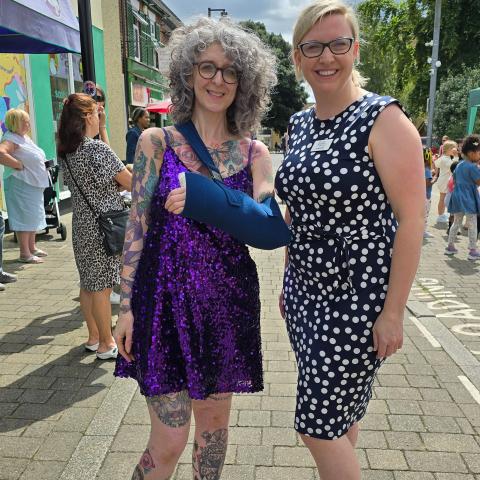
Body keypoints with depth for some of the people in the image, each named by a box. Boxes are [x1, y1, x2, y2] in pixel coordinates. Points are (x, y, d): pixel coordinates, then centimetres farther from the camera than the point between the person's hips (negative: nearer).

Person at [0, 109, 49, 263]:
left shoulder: (25, 137, 15)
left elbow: (36, 157, 31)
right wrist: (18, 165, -24)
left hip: (34, 184, 10)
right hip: (21, 184, -10)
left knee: (34, 216, 16)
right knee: (24, 217, -7)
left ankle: (32, 247, 28)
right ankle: (24, 254, -1)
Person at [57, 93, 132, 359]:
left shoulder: (65, 152, 6)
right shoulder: (97, 149, -18)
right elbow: (131, 183, -13)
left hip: (81, 225, 8)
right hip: (104, 225, -8)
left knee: (88, 283, 16)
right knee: (102, 286, 1)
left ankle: (93, 336, 29)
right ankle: (107, 344, 13)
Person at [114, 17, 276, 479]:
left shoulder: (254, 153, 3)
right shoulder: (156, 142, -1)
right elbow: (137, 226, -1)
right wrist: (127, 307, -2)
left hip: (228, 302, 3)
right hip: (166, 298, -2)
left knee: (214, 416, 17)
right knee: (169, 439, 1)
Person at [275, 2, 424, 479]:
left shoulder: (383, 120, -13)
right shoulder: (299, 124, 7)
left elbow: (411, 219, -16)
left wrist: (393, 313, -16)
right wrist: (287, 281, 17)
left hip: (357, 296, -6)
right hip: (304, 290, 6)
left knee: (319, 423, 3)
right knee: (337, 412, 20)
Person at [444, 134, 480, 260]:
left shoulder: (459, 165, 9)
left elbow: (454, 181, 16)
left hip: (458, 197, 7)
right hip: (469, 199, -7)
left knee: (456, 223, 16)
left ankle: (450, 247, 20)